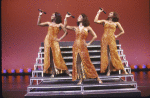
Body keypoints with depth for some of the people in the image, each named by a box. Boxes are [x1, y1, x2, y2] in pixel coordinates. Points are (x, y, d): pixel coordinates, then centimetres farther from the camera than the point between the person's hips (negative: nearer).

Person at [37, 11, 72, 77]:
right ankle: (53, 72, 3)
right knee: (49, 56, -1)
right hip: (48, 40, 3)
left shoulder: (60, 25, 5)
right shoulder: (49, 23, 13)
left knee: (57, 56, -9)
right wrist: (40, 16, 7)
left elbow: (65, 32, 0)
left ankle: (66, 71, -4)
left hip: (54, 41, -3)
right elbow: (38, 24, 13)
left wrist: (60, 39, -7)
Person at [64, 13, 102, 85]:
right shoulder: (75, 28, 11)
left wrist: (89, 43, 2)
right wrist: (66, 17, 7)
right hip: (76, 47, 4)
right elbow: (65, 26, 12)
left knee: (87, 62, -6)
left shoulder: (87, 28, 3)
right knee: (77, 63, 0)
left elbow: (95, 36, 6)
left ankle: (97, 78, 1)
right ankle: (80, 79, 6)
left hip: (83, 47, -4)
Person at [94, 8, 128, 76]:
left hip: (111, 39, -2)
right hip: (104, 39, 2)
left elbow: (122, 31, 16)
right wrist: (99, 12, 6)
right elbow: (95, 21, 1)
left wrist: (117, 36, 6)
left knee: (114, 53, -7)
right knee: (105, 54, -4)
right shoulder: (104, 21, 14)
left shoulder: (116, 23, 12)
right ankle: (108, 71, -1)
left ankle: (123, 69, 0)